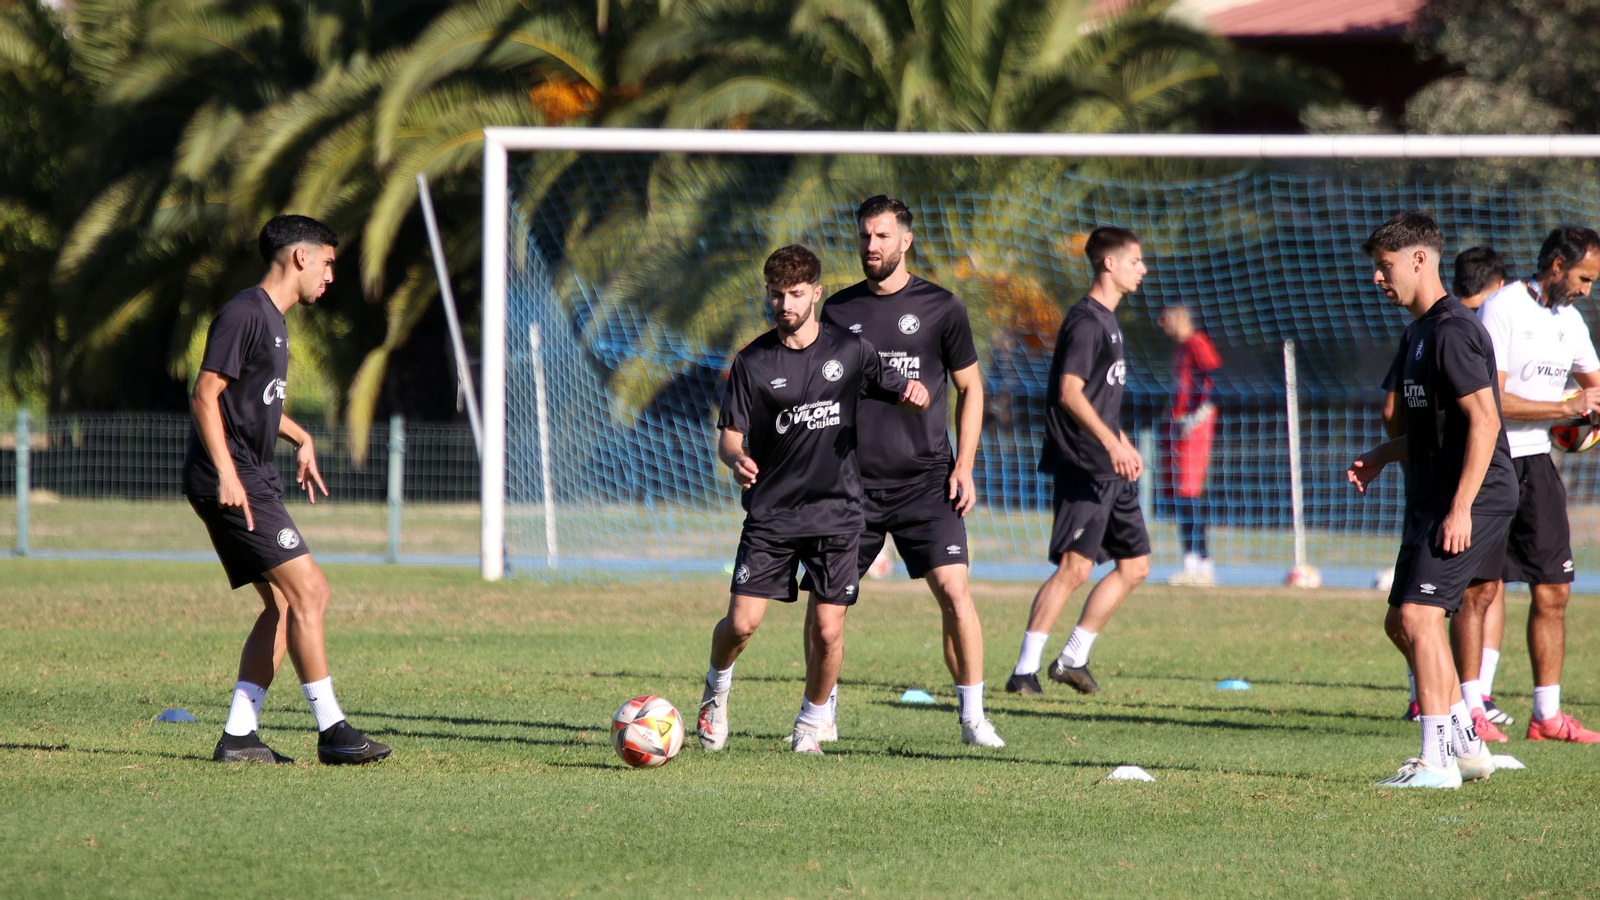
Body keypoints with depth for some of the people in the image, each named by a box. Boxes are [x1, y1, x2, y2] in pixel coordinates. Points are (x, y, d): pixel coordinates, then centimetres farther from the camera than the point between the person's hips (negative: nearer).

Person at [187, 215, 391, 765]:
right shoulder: (244, 314, -12)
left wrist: (300, 438, 30)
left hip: (253, 481, 10)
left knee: (284, 604, 7)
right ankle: (331, 730, -11)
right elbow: (206, 395, -18)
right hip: (229, 483, -10)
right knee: (307, 590, -13)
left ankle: (239, 735, 8)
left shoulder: (274, 321, 19)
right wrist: (227, 475, -24)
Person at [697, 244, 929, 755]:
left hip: (835, 512, 0)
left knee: (827, 630, -5)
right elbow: (729, 438, -2)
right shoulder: (753, 362, 0)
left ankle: (810, 726, 17)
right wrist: (736, 459, -26)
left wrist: (914, 394, -12)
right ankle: (717, 689, 23)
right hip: (770, 512, 0)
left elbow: (901, 395, 12)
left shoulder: (849, 351, 3)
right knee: (742, 621, -9)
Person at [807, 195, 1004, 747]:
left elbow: (970, 389, 8)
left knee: (954, 589, -12)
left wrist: (964, 468, -1)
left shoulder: (940, 308, 2)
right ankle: (823, 712, 19)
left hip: (925, 479, -2)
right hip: (853, 480, 2)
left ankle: (972, 715, -3)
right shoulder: (839, 310, 8)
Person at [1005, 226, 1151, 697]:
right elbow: (1070, 393, -23)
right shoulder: (1085, 321, -13)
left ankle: (1073, 659, 18)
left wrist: (1125, 445, 30)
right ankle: (1024, 671, -13)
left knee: (1135, 564, 11)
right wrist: (1110, 442, -31)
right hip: (1083, 467, -10)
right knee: (1075, 566, -14)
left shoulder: (1108, 321, 18)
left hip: (1110, 471, 10)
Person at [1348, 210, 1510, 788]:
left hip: (1474, 497, -11)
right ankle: (1466, 745, 21)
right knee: (1401, 622, 13)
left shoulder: (1452, 330, -15)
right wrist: (1382, 457, 15)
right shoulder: (1418, 332, 17)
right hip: (1432, 500, 11)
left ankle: (1437, 761, -16)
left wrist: (1461, 509, -24)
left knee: (1418, 614, -17)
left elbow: (1484, 421, -21)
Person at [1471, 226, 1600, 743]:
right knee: (1481, 589, -6)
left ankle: (1547, 715, 8)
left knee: (1554, 591, 4)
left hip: (1537, 463, 7)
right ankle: (1469, 707, 1)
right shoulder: (1501, 311, -12)